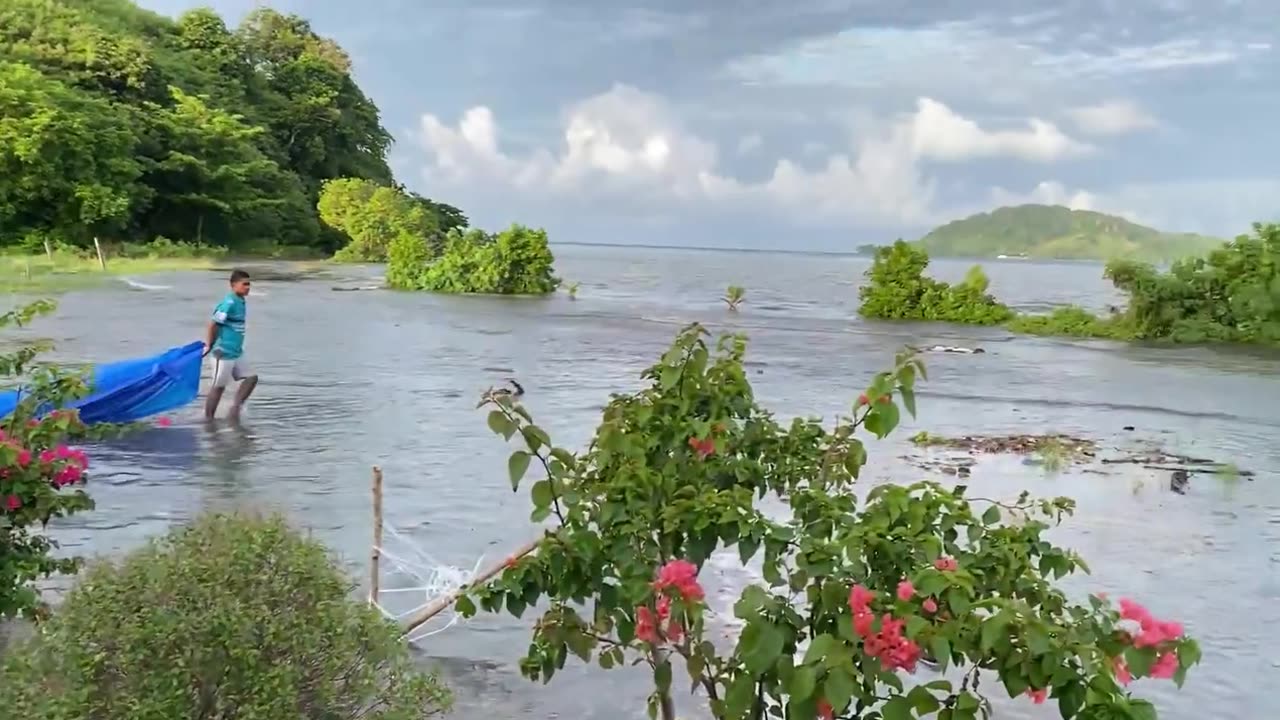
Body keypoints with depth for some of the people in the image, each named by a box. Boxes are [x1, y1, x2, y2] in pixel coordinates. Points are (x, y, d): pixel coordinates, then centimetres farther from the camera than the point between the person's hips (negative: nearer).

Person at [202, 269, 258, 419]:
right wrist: (209, 346, -12)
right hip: (224, 353, -8)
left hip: (237, 353, 8)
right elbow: (213, 324, -19)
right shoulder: (229, 303, -19)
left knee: (251, 377, 4)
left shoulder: (241, 302, 8)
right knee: (219, 387, 1)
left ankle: (235, 406, 12)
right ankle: (208, 419, 13)